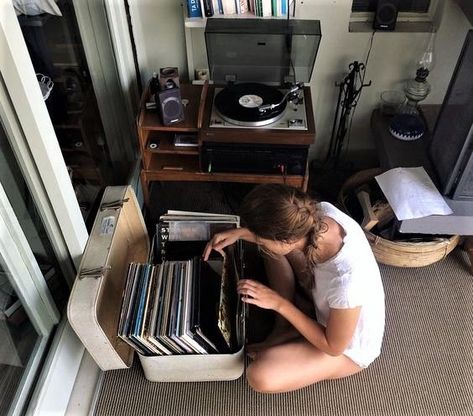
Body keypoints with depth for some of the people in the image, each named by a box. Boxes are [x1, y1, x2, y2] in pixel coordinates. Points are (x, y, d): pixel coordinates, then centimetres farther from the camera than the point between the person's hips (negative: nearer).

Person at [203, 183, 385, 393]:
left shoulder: (345, 281, -43)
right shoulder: (321, 211, -26)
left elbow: (333, 347, -24)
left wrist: (279, 303, -24)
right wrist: (241, 232, -14)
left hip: (348, 346, -6)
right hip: (328, 305, 6)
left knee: (260, 376, -24)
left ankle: (291, 327, 6)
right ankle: (287, 325, 7)